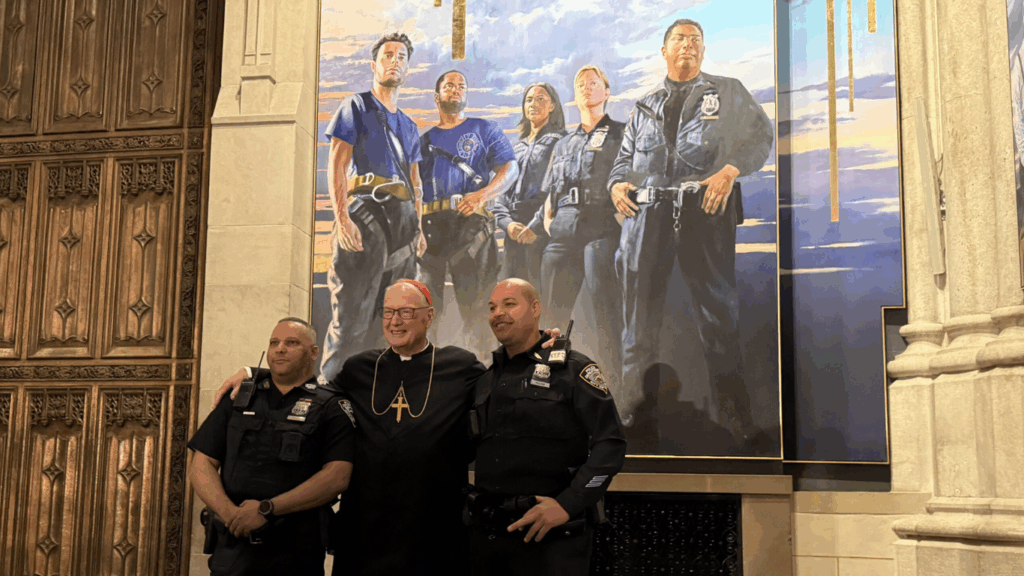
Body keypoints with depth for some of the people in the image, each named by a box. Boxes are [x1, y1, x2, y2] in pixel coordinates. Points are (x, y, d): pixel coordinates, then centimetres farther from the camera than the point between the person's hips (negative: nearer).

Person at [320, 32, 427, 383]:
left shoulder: (409, 126, 26)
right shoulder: (357, 107, 8)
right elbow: (336, 166, -2)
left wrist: (418, 228, 12)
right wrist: (341, 218, -15)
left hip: (403, 216, 6)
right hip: (365, 209, -6)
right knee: (353, 312, -12)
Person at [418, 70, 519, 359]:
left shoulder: (484, 129, 17)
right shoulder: (425, 139, 24)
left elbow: (511, 168, 6)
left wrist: (482, 195, -11)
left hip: (470, 221, -2)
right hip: (430, 224, 3)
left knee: (474, 300, -8)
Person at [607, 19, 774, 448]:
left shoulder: (728, 92, 16)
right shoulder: (644, 107, 24)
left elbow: (760, 135, 6)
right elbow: (625, 157, 24)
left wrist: (729, 171, -11)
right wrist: (617, 183, 1)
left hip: (706, 207, -2)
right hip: (648, 209, 2)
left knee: (717, 304, -4)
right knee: (640, 304, 0)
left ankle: (734, 407, 3)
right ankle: (631, 409, 8)